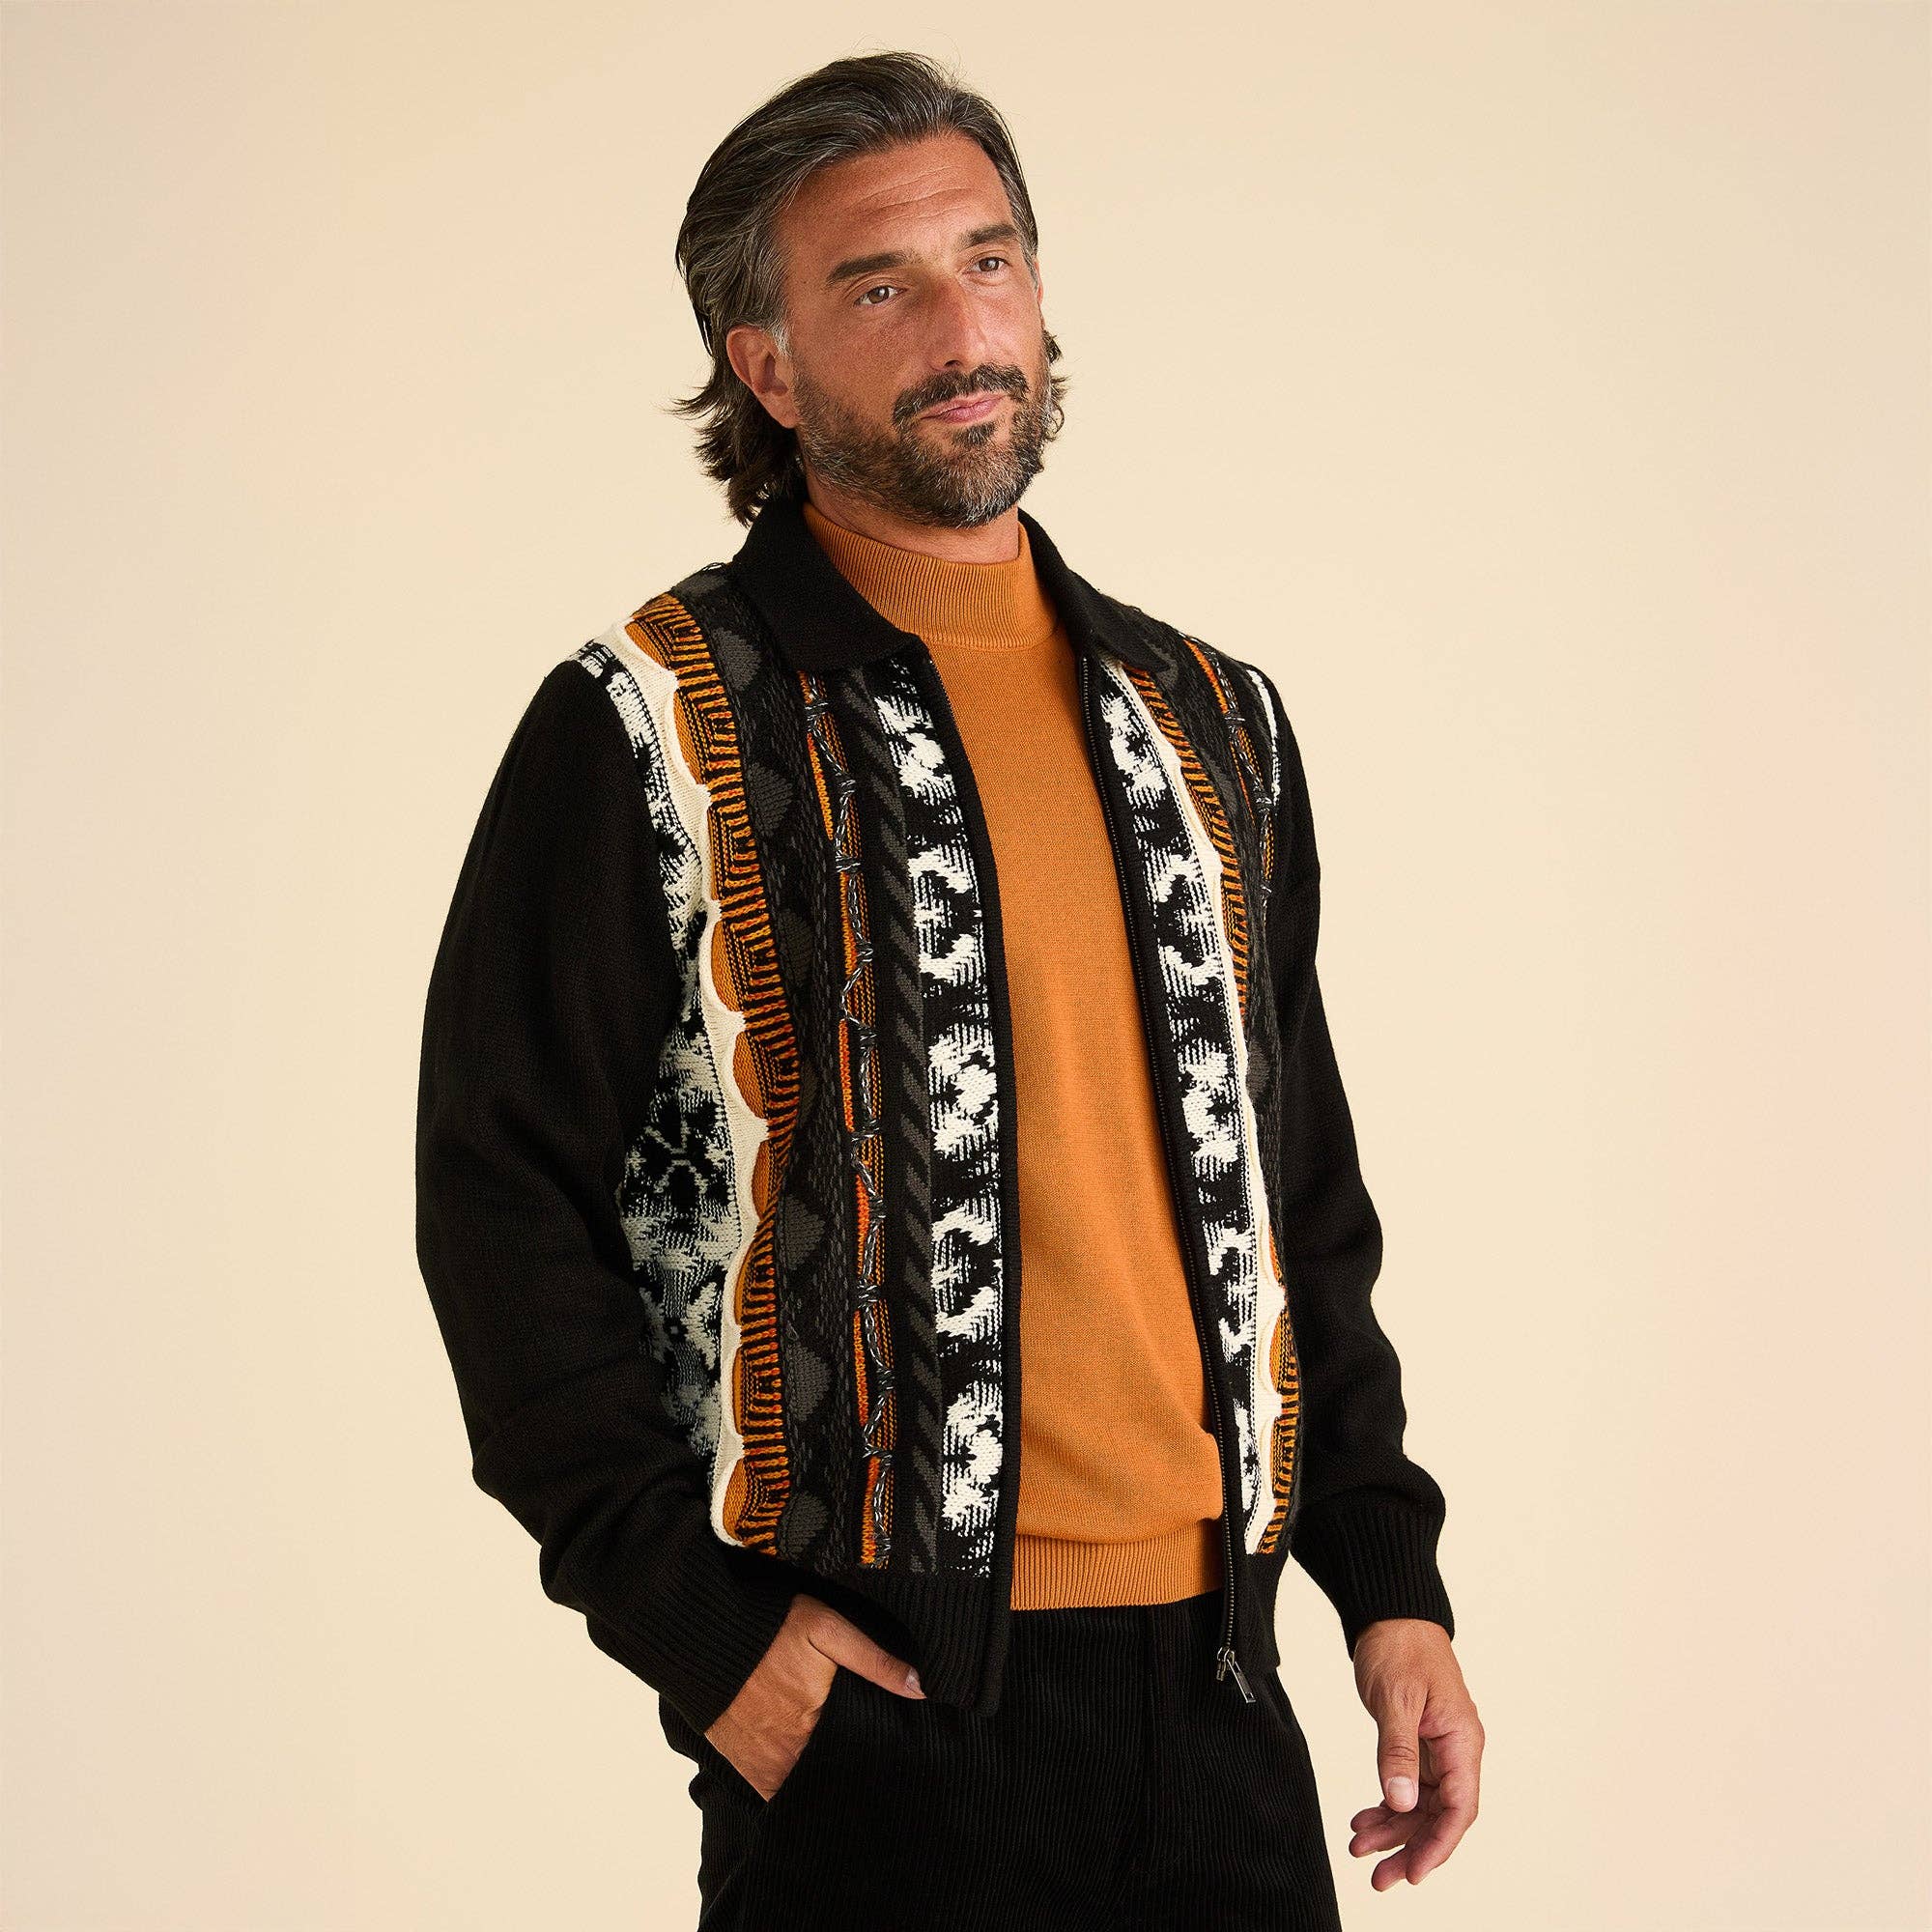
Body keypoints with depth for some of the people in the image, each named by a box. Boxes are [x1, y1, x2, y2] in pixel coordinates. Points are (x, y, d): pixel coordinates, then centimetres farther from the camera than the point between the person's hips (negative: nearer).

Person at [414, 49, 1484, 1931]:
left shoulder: (1215, 723, 12)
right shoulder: (653, 733, -5)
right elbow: (498, 1198, -7)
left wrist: (1390, 1579, 10)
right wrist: (693, 1625, -12)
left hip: (1217, 1694, 5)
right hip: (879, 1701, -5)